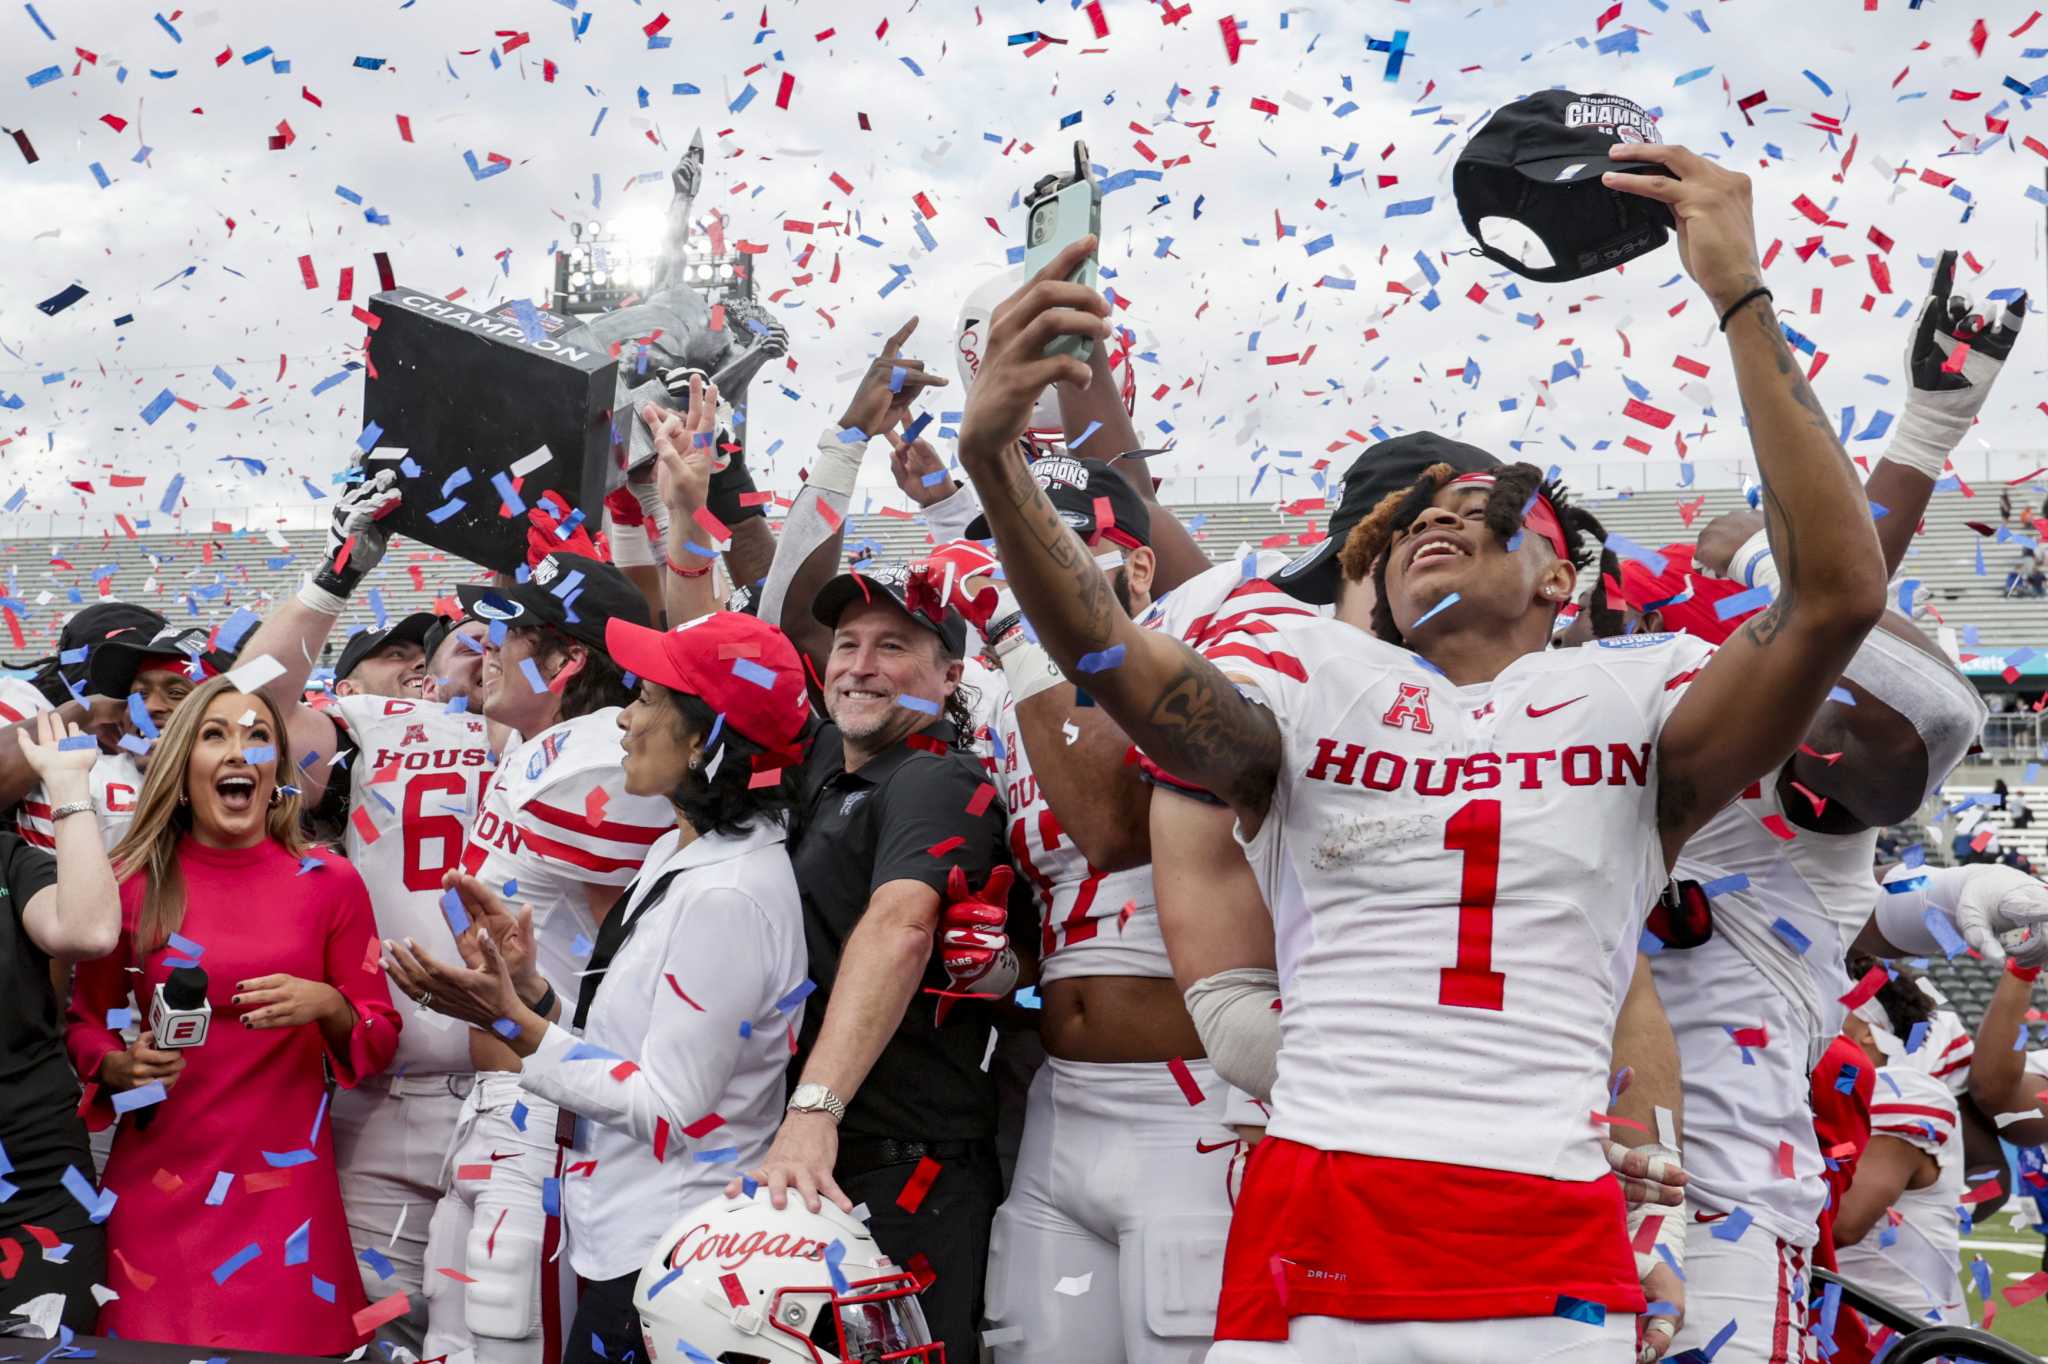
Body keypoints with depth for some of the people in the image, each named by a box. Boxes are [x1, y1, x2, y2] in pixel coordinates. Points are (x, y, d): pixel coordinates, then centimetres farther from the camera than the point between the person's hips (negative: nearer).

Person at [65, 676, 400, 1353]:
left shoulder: (330, 882, 0)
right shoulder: (130, 883, 1)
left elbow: (382, 1038, 5)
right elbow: (83, 1025, 11)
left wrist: (330, 1008, -15)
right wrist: (120, 1067, -9)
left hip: (285, 1188, 0)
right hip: (157, 1186, 0)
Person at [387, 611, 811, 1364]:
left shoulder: (726, 894, -21)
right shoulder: (682, 853, 8)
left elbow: (667, 1110, -21)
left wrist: (513, 1024, -20)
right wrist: (529, 984, 0)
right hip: (624, 1242, 9)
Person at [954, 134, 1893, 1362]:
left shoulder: (1624, 705, 10)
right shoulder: (1319, 692, 12)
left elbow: (1842, 592, -5)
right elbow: (1099, 647, -3)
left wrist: (1744, 302, -8)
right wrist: (995, 462, -21)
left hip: (1552, 1263, 0)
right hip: (1312, 1222, 1)